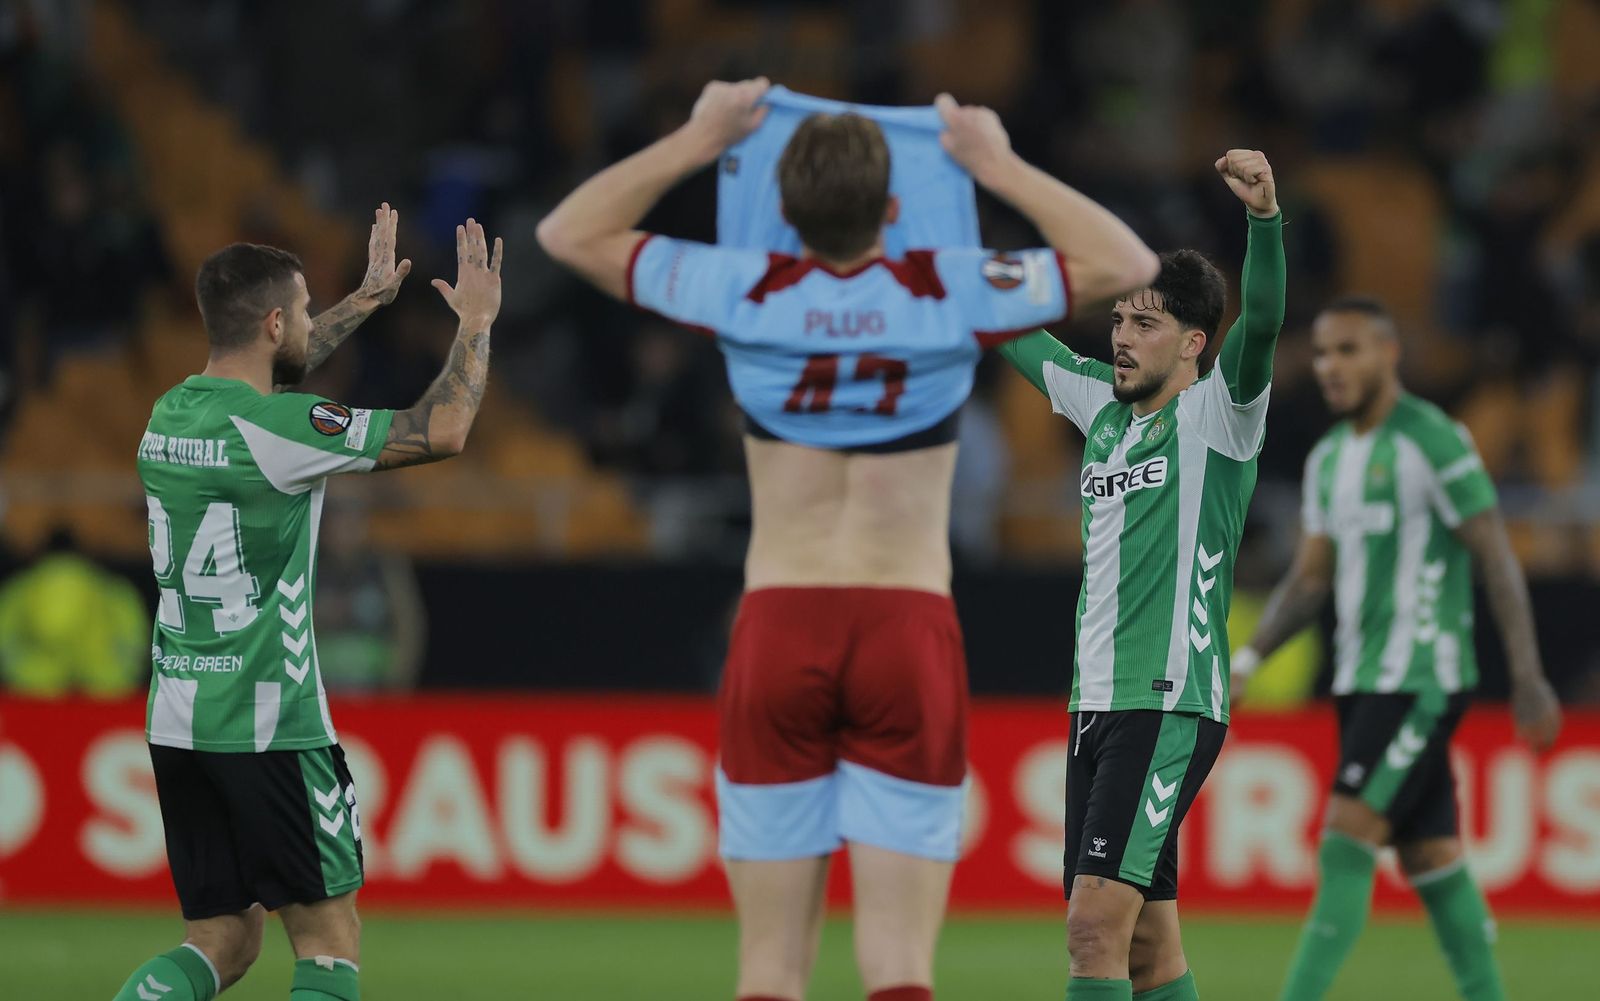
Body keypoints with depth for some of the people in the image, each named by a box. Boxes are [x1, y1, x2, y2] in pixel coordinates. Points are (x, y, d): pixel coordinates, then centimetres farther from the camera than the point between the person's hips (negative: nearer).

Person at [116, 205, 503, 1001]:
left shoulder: (172, 413, 9)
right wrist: (476, 322, 2)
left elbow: (267, 370, 32)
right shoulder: (273, 428, -16)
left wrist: (366, 301, 42)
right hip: (268, 726, -8)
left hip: (176, 720, 8)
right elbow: (442, 431, -13)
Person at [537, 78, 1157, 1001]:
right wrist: (1000, 167, 10)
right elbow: (1129, 264, 8)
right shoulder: (950, 296, -5)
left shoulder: (747, 294, -3)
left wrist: (696, 144, 13)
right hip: (910, 632, -1)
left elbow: (570, 233, 11)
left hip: (779, 626, 1)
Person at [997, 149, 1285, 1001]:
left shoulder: (1217, 413, -5)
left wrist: (1265, 217, -39)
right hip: (1095, 705, 8)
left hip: (1171, 705, -8)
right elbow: (1018, 335, 28)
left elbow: (1261, 322, -23)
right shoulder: (1103, 404, 15)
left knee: (1096, 921, -18)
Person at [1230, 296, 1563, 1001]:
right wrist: (1244, 663, 4)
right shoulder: (1329, 458, 14)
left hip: (1422, 679, -8)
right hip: (1361, 680, 8)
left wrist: (1528, 680, -15)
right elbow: (1310, 580, 17)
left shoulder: (1433, 441, -10)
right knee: (1433, 862, 8)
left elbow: (1498, 560, -11)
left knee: (1345, 844, -15)